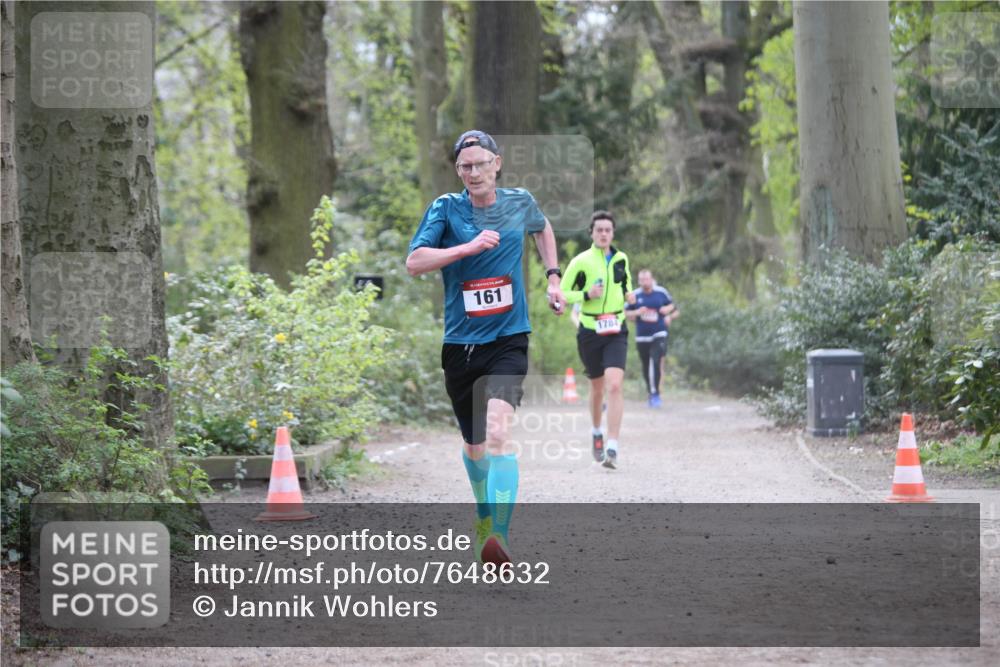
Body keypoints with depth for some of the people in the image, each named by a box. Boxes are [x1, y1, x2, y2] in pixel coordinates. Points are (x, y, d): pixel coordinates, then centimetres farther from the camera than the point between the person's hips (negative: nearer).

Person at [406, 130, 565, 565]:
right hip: (460, 344, 1)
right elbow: (414, 263, -15)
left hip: (508, 338, -1)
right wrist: (468, 247, -23)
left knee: (497, 429, -25)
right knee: (474, 444, 14)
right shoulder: (446, 208, -3)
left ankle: (500, 537, -33)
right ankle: (485, 514, 43)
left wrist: (552, 276, 18)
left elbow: (542, 228, 28)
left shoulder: (520, 202, 3)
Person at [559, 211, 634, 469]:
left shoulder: (621, 259, 6)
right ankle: (597, 433, 41)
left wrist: (628, 295, 3)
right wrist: (587, 295, -18)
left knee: (614, 385, -17)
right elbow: (563, 293, -2)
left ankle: (612, 448, -20)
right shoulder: (581, 262, -5)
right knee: (597, 387, 11)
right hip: (589, 332, -1)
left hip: (616, 331, 1)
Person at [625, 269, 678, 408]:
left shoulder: (661, 293, 1)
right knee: (646, 367, 8)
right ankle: (651, 393, 25)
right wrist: (636, 312, -13)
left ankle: (655, 394, -12)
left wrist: (668, 310, -5)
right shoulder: (635, 295, 0)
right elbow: (625, 312, 6)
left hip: (659, 334, -2)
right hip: (642, 336, 2)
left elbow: (671, 305, 18)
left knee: (656, 362, -17)